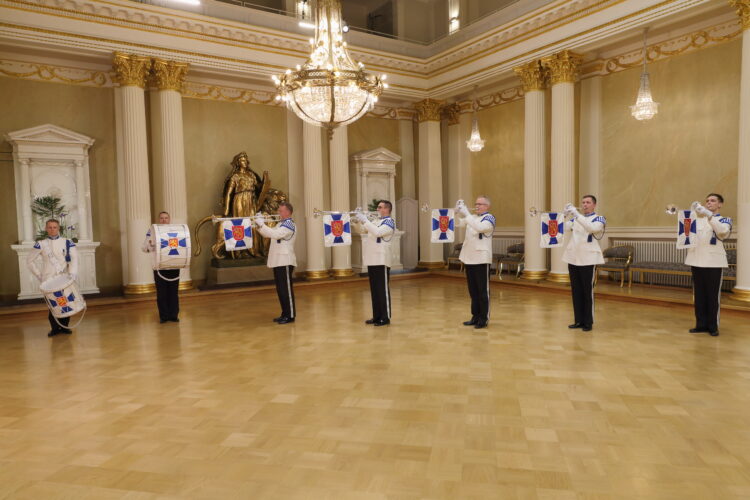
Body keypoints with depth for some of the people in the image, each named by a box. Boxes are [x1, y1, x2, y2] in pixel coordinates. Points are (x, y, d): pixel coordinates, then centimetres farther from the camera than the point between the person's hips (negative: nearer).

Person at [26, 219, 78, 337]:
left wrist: (72, 273, -19)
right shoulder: (41, 244, 4)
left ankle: (64, 326, 15)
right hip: (49, 280, 0)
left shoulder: (67, 242, 4)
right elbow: (30, 261, 9)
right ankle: (55, 328, 10)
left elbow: (74, 258, -5)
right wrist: (38, 275, 2)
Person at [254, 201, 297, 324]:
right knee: (281, 289, 13)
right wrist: (259, 224, 5)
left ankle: (290, 315, 1)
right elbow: (269, 234, 20)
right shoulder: (281, 224, 19)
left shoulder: (289, 225, -13)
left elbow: (274, 234, -27)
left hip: (285, 262, -10)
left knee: (286, 289, -5)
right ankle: (285, 314, 20)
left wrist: (261, 224, -21)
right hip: (278, 262, 10)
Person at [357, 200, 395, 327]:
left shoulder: (389, 222, -7)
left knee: (383, 289, -4)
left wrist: (365, 220, -19)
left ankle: (386, 317, 1)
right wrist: (360, 220, 7)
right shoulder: (377, 221, 21)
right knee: (374, 289, 11)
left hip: (381, 260, -9)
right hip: (372, 259, 9)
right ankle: (377, 316, 18)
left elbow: (377, 232, -23)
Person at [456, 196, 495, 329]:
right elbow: (458, 223, 6)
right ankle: (475, 317, 21)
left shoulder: (489, 218, -5)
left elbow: (480, 227, -24)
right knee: (473, 290, 12)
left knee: (483, 290, -2)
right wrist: (458, 212, -13)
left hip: (481, 259, -7)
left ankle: (484, 319, 4)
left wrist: (466, 215, -31)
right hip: (469, 258, 7)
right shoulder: (472, 218, 16)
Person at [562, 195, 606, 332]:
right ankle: (579, 320, 18)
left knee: (587, 291, -1)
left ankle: (588, 322, 8)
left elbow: (592, 228, -22)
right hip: (573, 258, 4)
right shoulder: (575, 218, 12)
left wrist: (576, 215, -29)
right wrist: (565, 216, -22)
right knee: (576, 291, 8)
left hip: (588, 259, -4)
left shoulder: (599, 219, 0)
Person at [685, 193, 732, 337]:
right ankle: (701, 325, 14)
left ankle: (713, 326, 7)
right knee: (699, 295, 6)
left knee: (713, 295, -2)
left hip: (714, 262, -3)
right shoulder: (698, 220, 16)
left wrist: (709, 215, -26)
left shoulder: (725, 220, 6)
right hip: (696, 261, 3)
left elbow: (723, 231, -15)